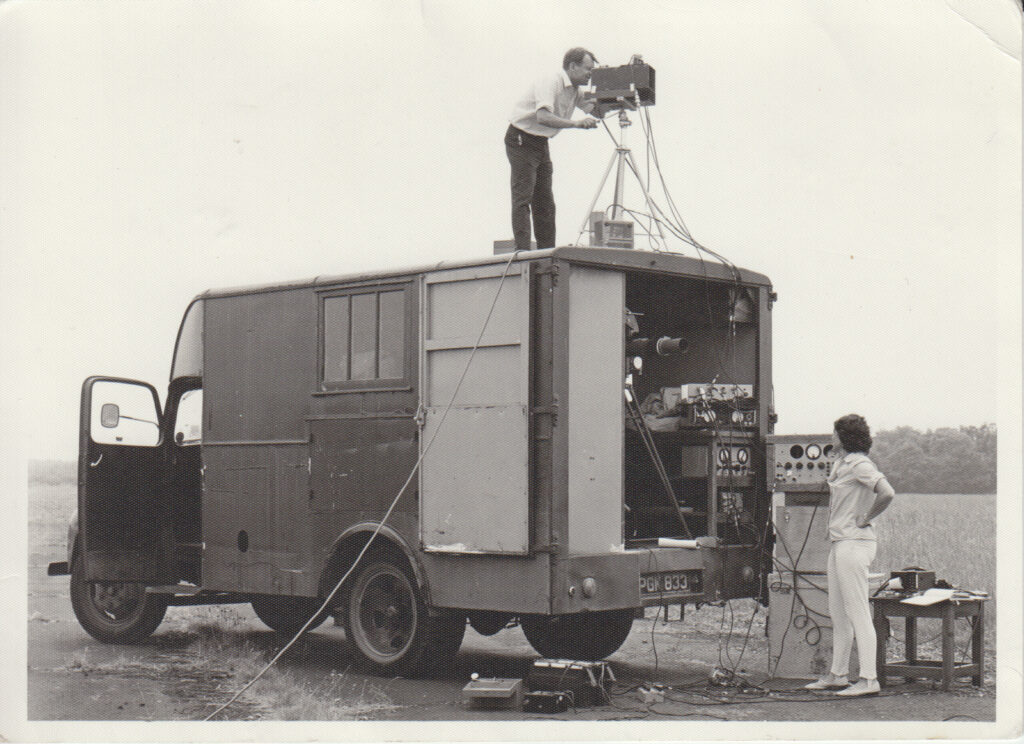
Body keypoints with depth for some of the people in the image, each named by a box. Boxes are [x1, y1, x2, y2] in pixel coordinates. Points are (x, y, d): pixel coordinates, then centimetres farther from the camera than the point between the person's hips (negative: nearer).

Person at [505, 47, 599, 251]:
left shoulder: (573, 89, 7)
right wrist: (576, 124, -41)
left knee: (545, 201, 8)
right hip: (521, 140, -9)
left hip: (541, 142, 9)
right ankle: (522, 251, -17)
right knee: (523, 196, -13)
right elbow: (543, 117, -35)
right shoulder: (550, 82, -22)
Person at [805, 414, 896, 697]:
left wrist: (865, 519, -17)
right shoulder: (840, 463, 14)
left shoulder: (859, 465, -14)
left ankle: (869, 679, -5)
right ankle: (837, 675, 21)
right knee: (838, 613, 14)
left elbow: (887, 493, -29)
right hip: (839, 543, 10)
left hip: (854, 543, -10)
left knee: (857, 613, -8)